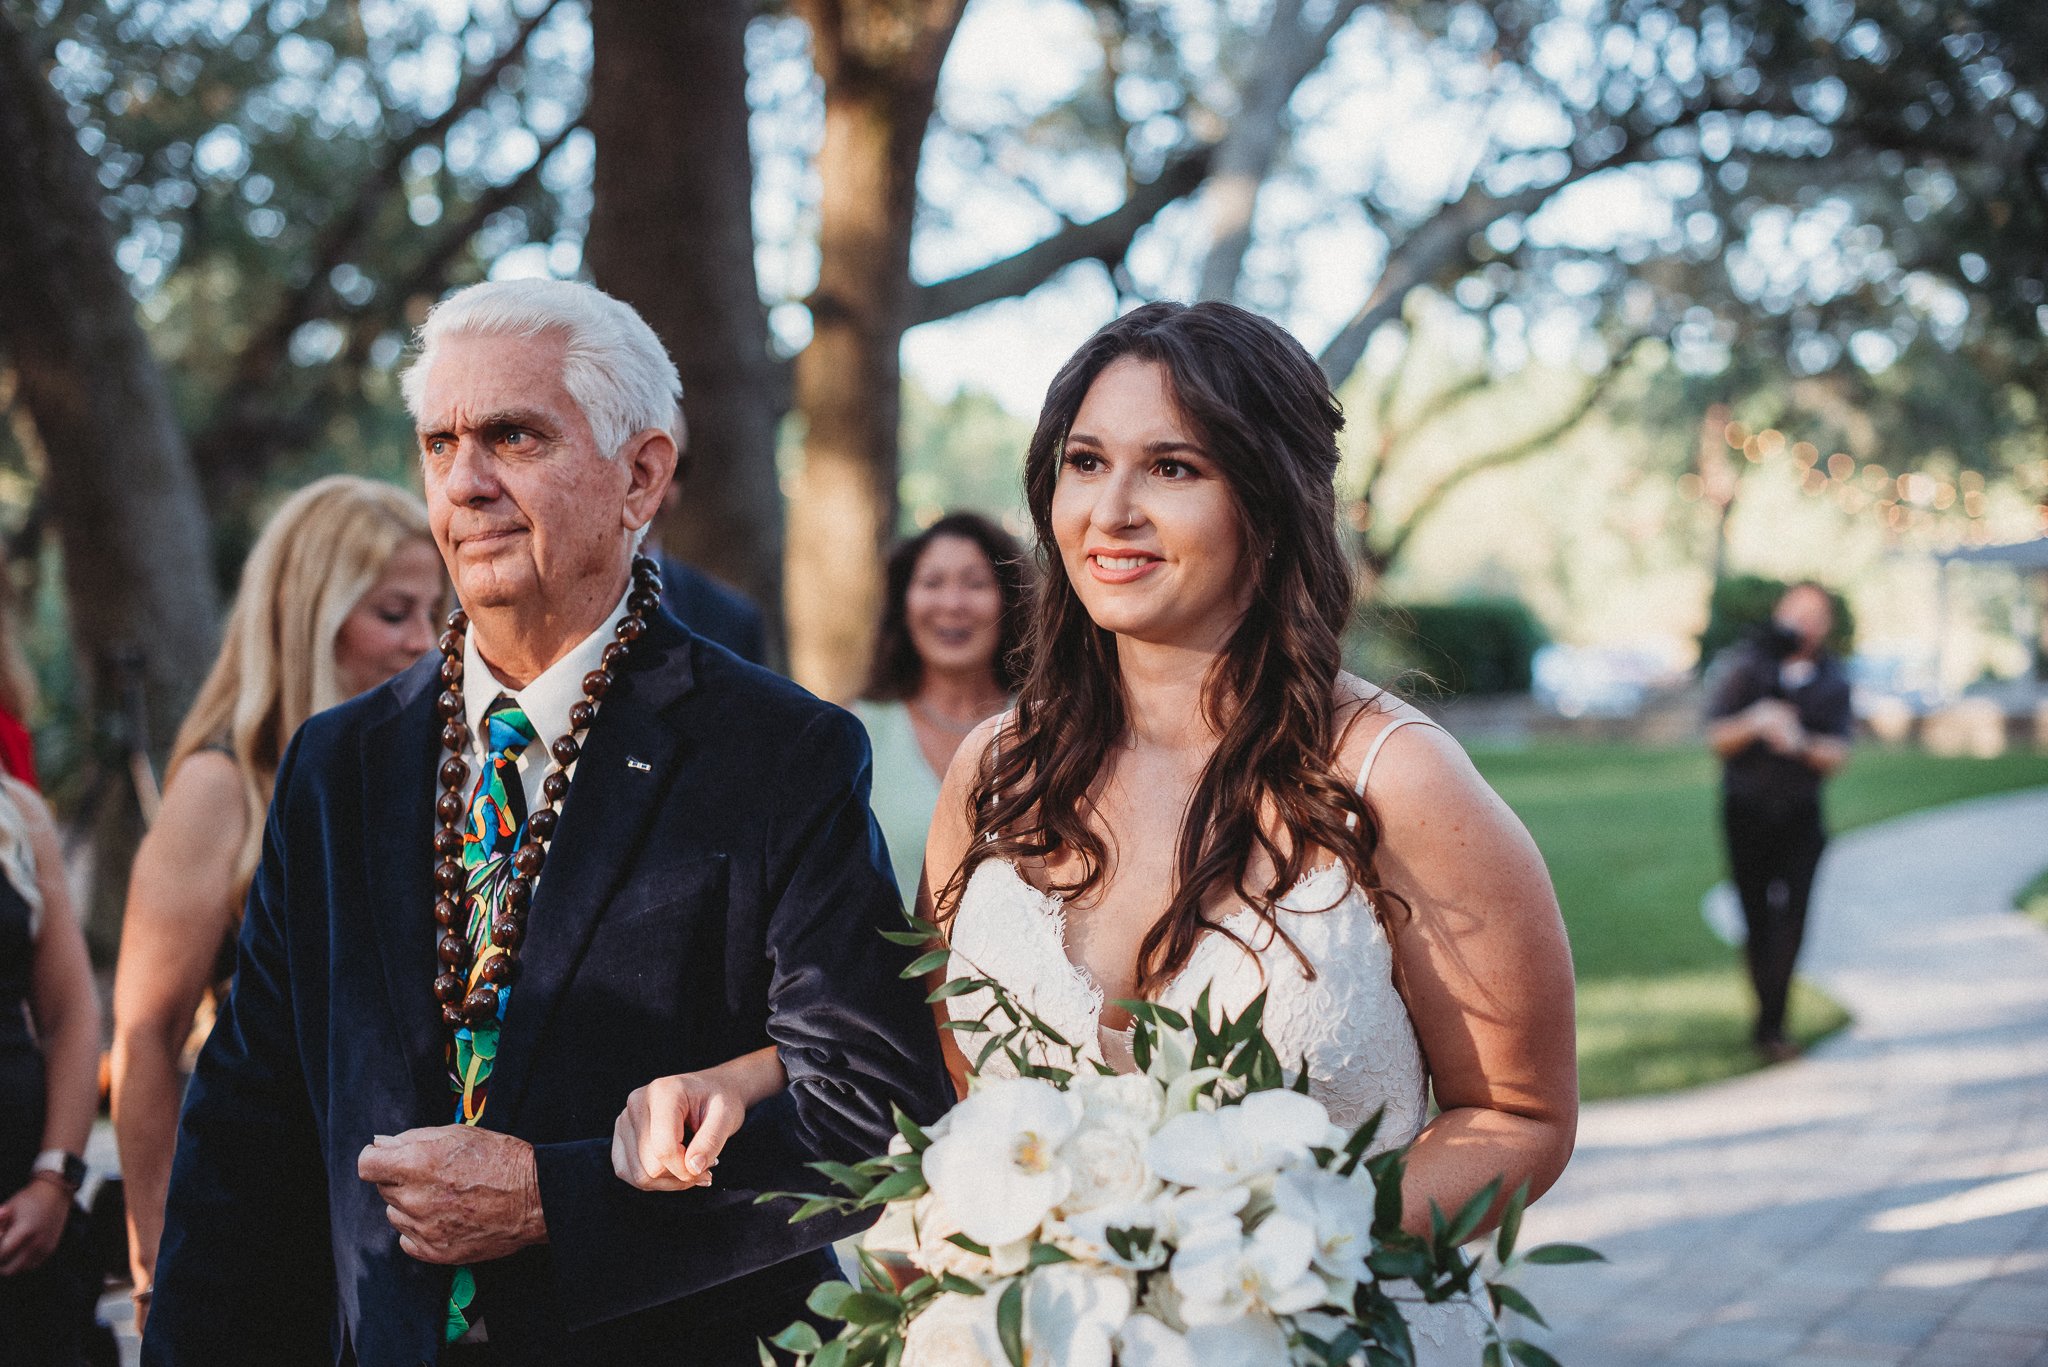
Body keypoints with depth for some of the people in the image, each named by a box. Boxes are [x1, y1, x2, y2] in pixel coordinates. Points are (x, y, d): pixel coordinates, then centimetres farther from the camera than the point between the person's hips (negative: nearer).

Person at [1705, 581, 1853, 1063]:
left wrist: (1802, 743, -25)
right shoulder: (1743, 664, -1)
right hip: (1746, 811, -1)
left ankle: (1771, 1026, -8)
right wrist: (1754, 723, -26)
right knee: (1757, 919, 3)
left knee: (1791, 919, -11)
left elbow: (1838, 754, -4)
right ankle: (1771, 1014, 20)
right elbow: (1717, 738, -6)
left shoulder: (1834, 679, 3)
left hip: (1801, 815, 1)